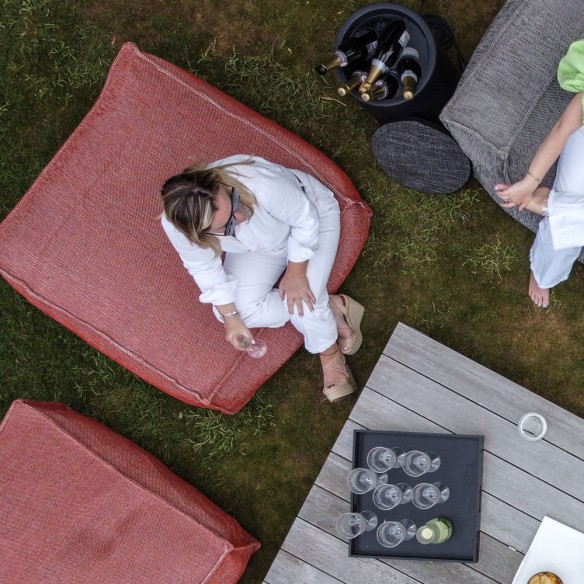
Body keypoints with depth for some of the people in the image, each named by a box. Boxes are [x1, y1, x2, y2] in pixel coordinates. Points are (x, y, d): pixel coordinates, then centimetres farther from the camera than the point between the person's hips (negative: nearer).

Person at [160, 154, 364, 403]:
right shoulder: (176, 226, -32)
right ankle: (332, 308, 1)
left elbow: (305, 219, -26)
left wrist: (296, 273, -21)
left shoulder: (262, 185, -46)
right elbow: (205, 268, -12)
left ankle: (331, 356, 9)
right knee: (242, 308, -13)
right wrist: (230, 317, -14)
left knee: (302, 299, -23)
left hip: (313, 212, -4)